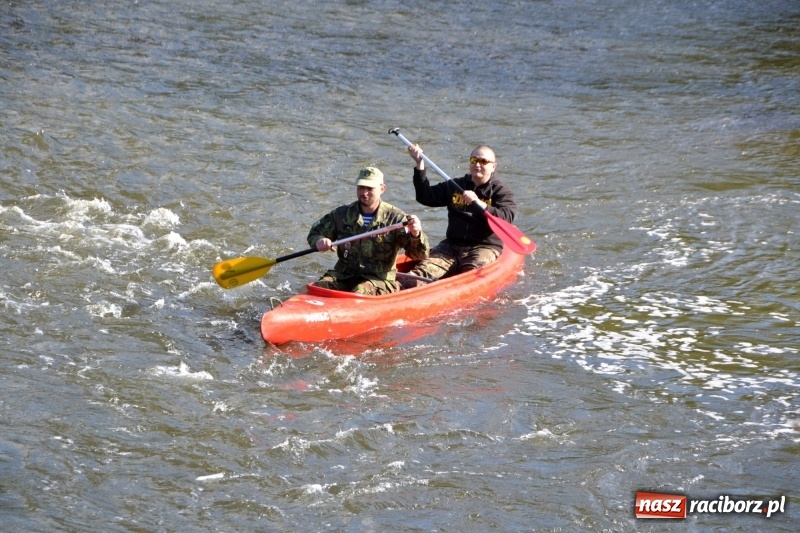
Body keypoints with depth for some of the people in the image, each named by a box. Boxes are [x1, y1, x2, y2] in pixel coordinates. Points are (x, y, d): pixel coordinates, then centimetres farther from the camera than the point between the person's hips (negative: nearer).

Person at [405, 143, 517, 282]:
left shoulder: (501, 191, 4)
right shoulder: (455, 186, 18)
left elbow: (506, 218, -14)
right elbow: (426, 197, 11)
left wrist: (478, 203, -26)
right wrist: (420, 165, 3)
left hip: (485, 247, -2)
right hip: (452, 244, 2)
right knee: (427, 268, -25)